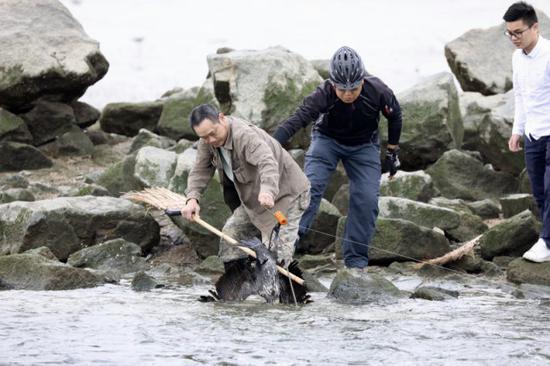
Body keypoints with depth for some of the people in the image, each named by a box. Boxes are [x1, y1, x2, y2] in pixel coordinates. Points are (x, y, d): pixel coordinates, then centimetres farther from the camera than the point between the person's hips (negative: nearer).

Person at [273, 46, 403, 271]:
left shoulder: (377, 92, -28)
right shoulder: (323, 95, -34)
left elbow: (395, 116, -7)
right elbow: (296, 120, -44)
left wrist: (392, 152, 0)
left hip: (364, 145, 1)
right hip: (327, 140, -1)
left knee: (367, 200, -10)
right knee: (309, 187, -22)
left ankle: (356, 262, 1)